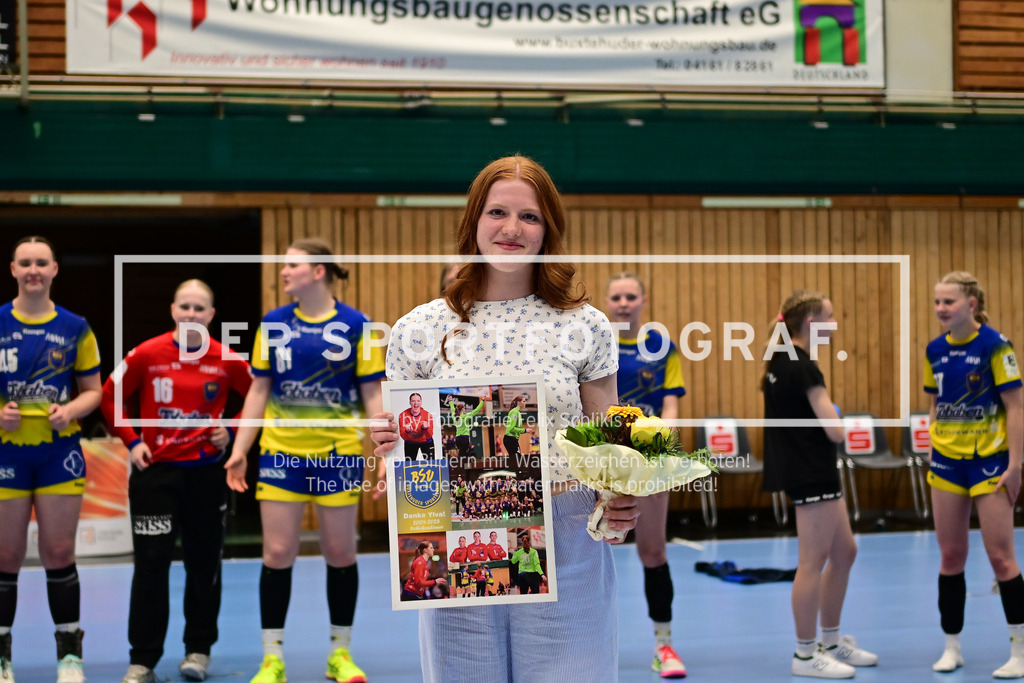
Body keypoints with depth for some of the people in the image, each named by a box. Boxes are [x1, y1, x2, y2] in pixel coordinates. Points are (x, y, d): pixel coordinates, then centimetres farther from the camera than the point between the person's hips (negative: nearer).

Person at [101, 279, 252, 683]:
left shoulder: (227, 360, -4)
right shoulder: (146, 355, -6)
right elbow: (110, 397, 4)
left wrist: (232, 431, -2)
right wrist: (131, 441, -3)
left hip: (206, 471, 1)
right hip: (155, 471, -1)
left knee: (204, 562, 9)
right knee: (151, 563, -3)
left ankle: (198, 650, 24)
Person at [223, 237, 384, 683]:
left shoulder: (355, 325, -3)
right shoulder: (273, 324, 3)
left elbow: (372, 394, -2)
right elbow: (259, 391, 8)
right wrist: (240, 449, 4)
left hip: (338, 452, -1)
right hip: (280, 451, 2)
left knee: (340, 551, 6)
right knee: (277, 553, 1)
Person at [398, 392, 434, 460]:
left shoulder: (428, 415, -21)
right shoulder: (403, 415, -21)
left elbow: (429, 436, -25)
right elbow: (403, 437, -23)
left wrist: (425, 428, -46)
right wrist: (407, 431, -45)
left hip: (426, 442, 0)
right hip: (410, 443, 0)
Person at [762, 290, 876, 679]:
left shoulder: (780, 363, 10)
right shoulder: (803, 368, -18)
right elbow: (834, 431, -21)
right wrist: (833, 416, 0)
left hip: (807, 472, 10)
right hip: (812, 475, -10)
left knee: (844, 551, 17)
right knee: (813, 562, -2)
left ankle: (831, 641, 27)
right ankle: (806, 655, 7)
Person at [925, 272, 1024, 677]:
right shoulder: (935, 350, 6)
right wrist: (932, 454, 10)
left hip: (989, 461, -5)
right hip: (947, 463, 5)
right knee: (951, 555, 8)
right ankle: (951, 647, 17)